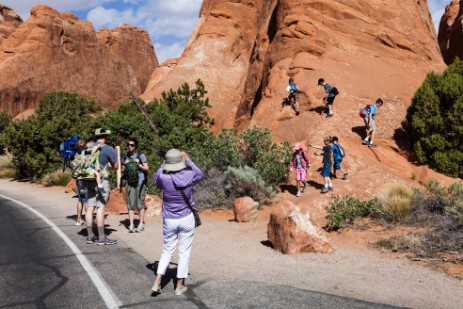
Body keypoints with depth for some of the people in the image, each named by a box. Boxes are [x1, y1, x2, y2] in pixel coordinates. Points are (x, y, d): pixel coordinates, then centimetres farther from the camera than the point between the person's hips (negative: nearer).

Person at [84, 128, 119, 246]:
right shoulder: (108, 149, -8)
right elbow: (116, 166, -4)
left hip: (90, 181, 6)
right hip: (102, 181, -6)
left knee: (90, 208, 8)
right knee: (101, 208, -6)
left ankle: (90, 236, 16)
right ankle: (101, 238, -2)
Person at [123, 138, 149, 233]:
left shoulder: (141, 156, 1)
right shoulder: (126, 157, 13)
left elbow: (147, 168, 2)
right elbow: (123, 170, 18)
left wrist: (139, 164, -14)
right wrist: (125, 165, -2)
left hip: (140, 182, -3)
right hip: (130, 182, 3)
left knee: (140, 204, -1)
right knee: (130, 204, 0)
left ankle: (141, 224, 7)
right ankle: (131, 225, 3)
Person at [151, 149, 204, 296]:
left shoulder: (163, 178, -15)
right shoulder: (188, 176, -13)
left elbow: (156, 178, 11)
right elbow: (200, 174, 11)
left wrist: (165, 163, 17)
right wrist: (188, 160, 16)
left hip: (169, 221, 1)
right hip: (187, 219, -1)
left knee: (167, 250, 17)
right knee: (184, 251, 10)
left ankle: (157, 282, 10)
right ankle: (180, 286, 16)